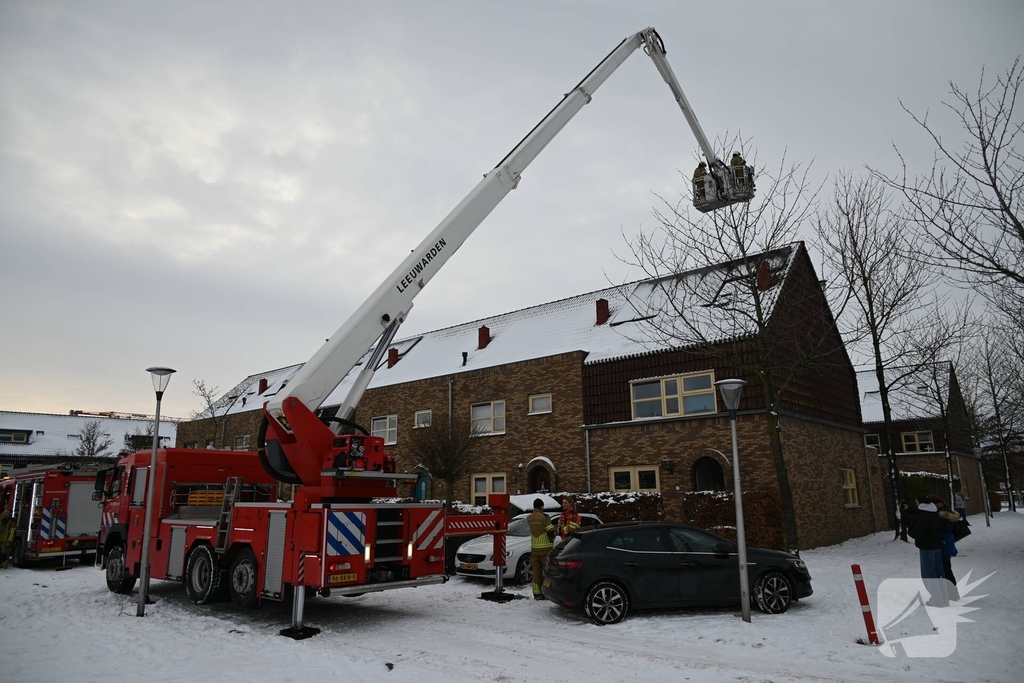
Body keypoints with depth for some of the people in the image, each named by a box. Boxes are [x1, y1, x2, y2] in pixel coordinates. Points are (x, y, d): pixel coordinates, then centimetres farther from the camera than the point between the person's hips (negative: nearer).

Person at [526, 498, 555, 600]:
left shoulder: (529, 518, 4)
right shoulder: (545, 517, -12)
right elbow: (550, 532, -15)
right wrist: (552, 540, 3)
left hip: (534, 548, 5)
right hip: (545, 548, -5)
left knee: (536, 570, 10)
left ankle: (537, 593, 12)